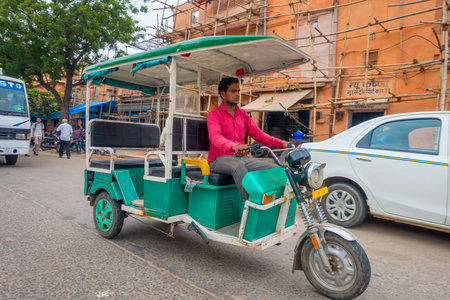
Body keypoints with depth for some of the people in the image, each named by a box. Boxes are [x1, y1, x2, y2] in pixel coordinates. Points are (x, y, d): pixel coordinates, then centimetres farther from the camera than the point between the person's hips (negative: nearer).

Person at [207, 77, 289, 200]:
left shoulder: (243, 115, 19)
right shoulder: (214, 115, 0)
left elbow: (258, 134, 11)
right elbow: (215, 137, -20)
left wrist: (282, 143, -5)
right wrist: (234, 146, -42)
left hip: (242, 157, 6)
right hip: (220, 158, -6)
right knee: (238, 166, -40)